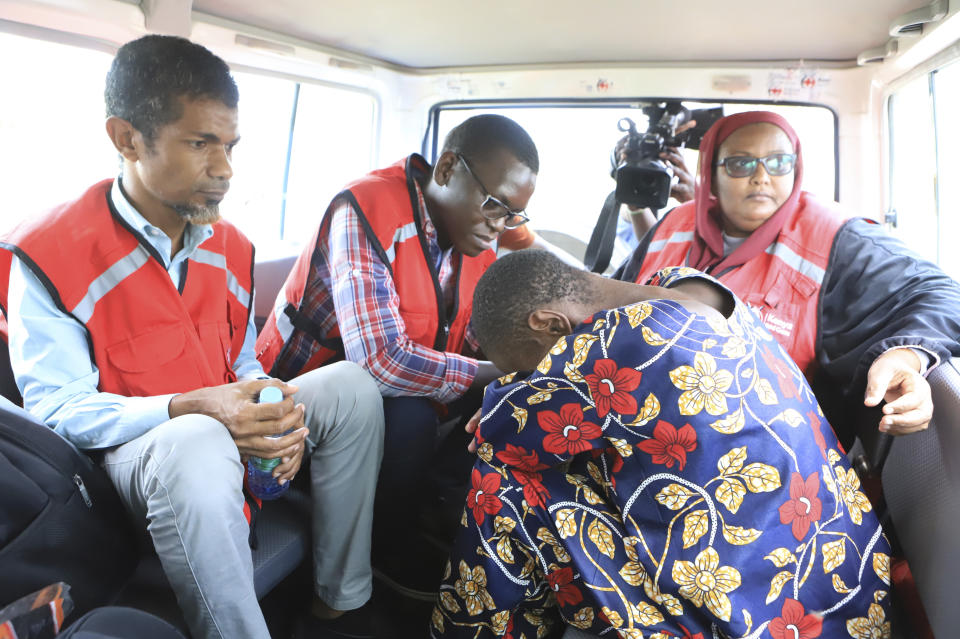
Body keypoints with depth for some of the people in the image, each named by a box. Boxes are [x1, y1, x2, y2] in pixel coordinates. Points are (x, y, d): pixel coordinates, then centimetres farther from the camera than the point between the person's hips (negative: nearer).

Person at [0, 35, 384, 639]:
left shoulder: (231, 247, 6)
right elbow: (56, 406, -16)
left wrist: (271, 413, -10)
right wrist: (192, 408, -31)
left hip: (230, 433, 7)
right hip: (133, 450, -6)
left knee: (350, 385, -11)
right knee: (199, 446, -39)